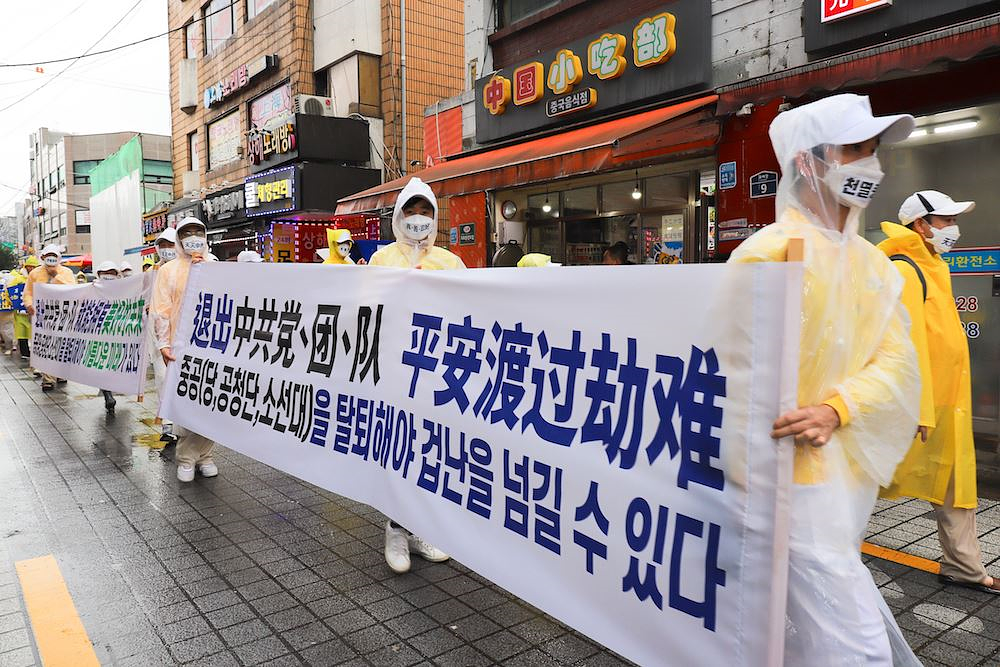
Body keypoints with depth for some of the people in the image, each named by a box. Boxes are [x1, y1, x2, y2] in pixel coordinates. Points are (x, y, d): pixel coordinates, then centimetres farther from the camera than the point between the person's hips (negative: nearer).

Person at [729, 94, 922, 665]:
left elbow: (898, 362, 1)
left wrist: (837, 410, -19)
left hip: (855, 470, 8)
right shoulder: (769, 251, -14)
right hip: (797, 474, -7)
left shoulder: (873, 263, 10)